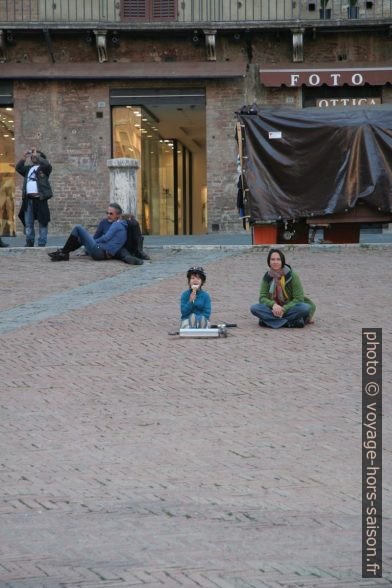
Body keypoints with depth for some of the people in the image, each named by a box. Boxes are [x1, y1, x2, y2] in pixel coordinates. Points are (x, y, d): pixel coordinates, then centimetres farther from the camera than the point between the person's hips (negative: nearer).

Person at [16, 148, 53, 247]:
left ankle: (42, 244, -3)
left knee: (42, 222, -5)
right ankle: (29, 242, 13)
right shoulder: (28, 168, 23)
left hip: (40, 198, -5)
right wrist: (24, 158, 2)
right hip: (28, 198, 5)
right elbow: (18, 168, 13)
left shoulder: (43, 167, 7)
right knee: (28, 223, 6)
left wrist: (37, 156, -7)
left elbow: (47, 164, -13)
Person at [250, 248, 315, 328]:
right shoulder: (267, 277, -1)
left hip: (289, 309, -2)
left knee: (306, 308, -32)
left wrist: (283, 309, -23)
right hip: (274, 310, 2)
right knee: (254, 308, -26)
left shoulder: (292, 276, -9)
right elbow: (262, 298, -4)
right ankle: (291, 322, -30)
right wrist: (273, 305, -25)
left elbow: (298, 299, -10)